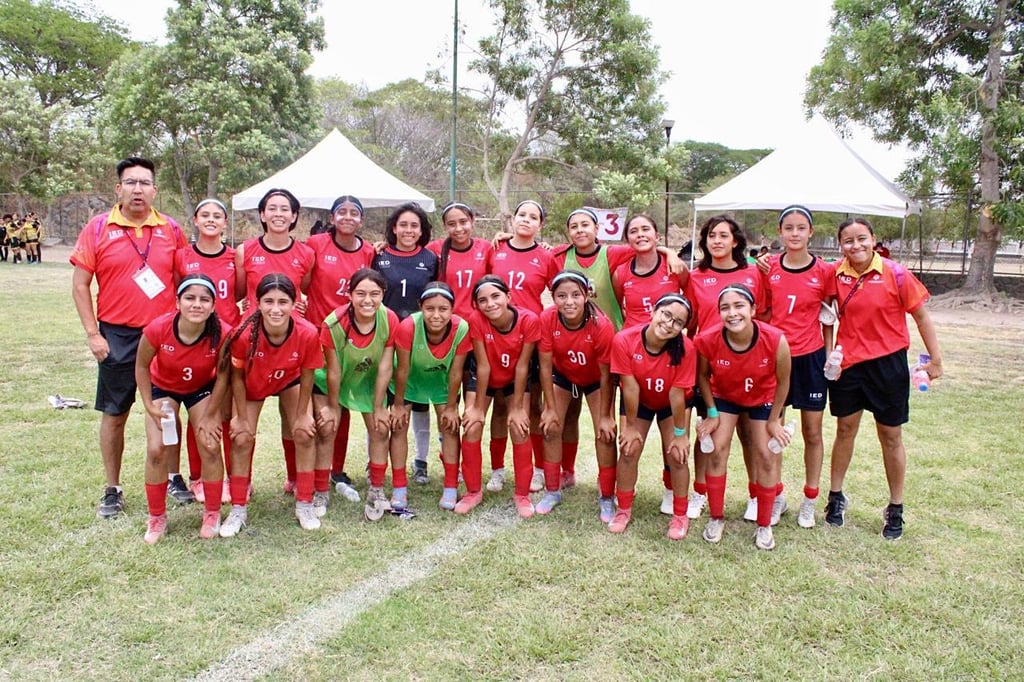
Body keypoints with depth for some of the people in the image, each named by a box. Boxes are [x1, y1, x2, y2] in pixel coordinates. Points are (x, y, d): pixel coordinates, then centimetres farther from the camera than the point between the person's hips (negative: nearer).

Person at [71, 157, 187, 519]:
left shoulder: (171, 230, 3)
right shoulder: (98, 228, -2)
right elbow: (80, 285, 0)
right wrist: (93, 334, -5)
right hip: (118, 337, -1)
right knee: (114, 415, 8)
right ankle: (112, 490, 21)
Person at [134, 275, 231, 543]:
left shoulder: (222, 334, -33)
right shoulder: (158, 329, -33)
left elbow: (223, 375, -15)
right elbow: (141, 366, -13)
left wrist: (212, 415, -14)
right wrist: (149, 406, -14)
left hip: (202, 388, 0)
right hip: (163, 388, 0)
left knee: (210, 447, -9)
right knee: (157, 450, -9)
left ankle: (212, 515, 12)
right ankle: (157, 518, 12)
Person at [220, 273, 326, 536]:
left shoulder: (308, 333, -36)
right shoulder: (244, 334, -38)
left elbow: (306, 376, -17)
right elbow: (237, 377, -19)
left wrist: (302, 415, -8)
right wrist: (241, 417, -12)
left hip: (289, 381, 1)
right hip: (252, 385, 0)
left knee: (305, 434, -7)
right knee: (242, 439, -7)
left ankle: (304, 504, 9)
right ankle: (238, 509, 10)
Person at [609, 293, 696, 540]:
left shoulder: (685, 348, -34)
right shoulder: (624, 340, -33)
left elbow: (677, 394, -26)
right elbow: (630, 387, -25)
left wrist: (680, 434, -16)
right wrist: (630, 426, -14)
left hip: (673, 405, -1)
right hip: (638, 402, 1)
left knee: (677, 454, -7)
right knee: (629, 450, -3)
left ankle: (680, 515, 13)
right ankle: (624, 510, 18)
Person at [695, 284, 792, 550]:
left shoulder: (776, 340, -34)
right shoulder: (707, 340, -32)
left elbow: (783, 382, -15)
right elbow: (702, 376, -10)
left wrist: (774, 420, -8)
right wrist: (712, 413, -7)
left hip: (762, 399, 0)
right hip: (724, 397, 1)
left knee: (766, 457, -2)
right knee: (717, 451, -7)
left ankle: (764, 525, 16)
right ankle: (716, 518, 12)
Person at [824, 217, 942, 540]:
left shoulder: (895, 274, -11)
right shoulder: (837, 275, -4)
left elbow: (921, 316, -5)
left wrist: (935, 359, -4)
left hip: (887, 364, -2)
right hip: (847, 365, 2)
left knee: (890, 436, 9)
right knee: (845, 430, 13)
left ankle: (895, 509, 23)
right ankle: (835, 496, 28)